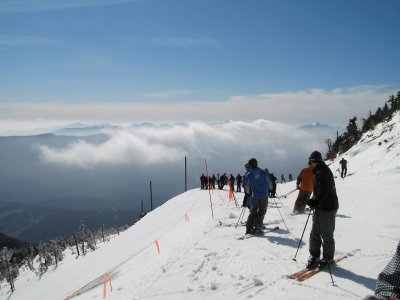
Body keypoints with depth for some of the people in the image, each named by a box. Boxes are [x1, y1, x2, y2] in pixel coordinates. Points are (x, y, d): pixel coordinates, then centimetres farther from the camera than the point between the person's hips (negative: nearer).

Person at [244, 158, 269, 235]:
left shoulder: (249, 174, -1)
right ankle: (257, 227, 0)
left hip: (255, 196, 1)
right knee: (262, 211, 10)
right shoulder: (263, 172, -1)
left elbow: (247, 186, 4)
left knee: (253, 212, 12)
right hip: (264, 195, -1)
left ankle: (249, 228, 4)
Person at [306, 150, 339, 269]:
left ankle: (328, 258, 15)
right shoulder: (318, 172, 15)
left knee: (326, 234, 1)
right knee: (315, 233, 12)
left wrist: (315, 201, -34)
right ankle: (314, 255, 22)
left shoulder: (324, 172, -17)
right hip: (319, 207, 9)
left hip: (328, 208, -9)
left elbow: (324, 191, -28)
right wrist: (314, 202, 24)